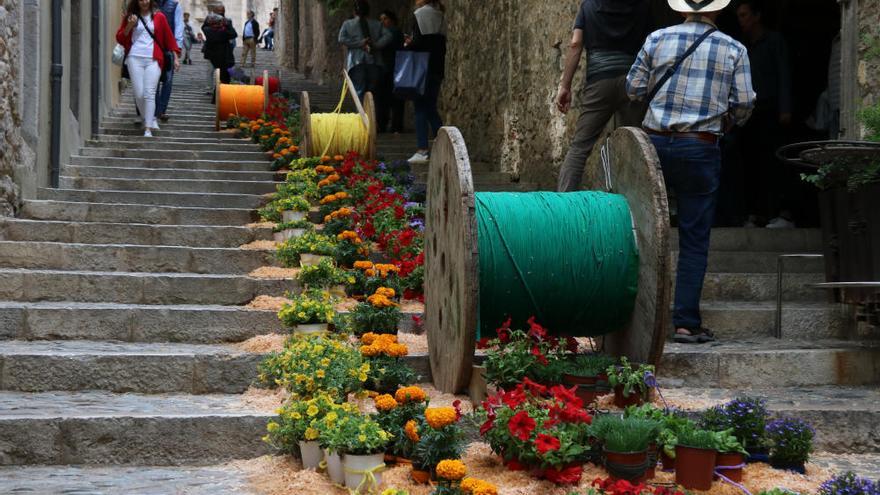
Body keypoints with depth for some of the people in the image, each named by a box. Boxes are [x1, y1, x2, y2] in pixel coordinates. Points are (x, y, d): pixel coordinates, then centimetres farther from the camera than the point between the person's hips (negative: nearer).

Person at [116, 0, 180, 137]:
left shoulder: (159, 16, 7)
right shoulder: (130, 16, 11)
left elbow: (169, 37, 11)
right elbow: (120, 39, 11)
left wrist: (176, 57, 7)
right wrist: (129, 26, -6)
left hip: (153, 60, -2)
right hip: (135, 59, 2)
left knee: (149, 94, -12)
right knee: (139, 94, -4)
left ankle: (148, 129, -13)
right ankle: (149, 119, 19)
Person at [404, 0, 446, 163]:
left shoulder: (421, 14, -10)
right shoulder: (440, 15, 13)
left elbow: (418, 42, -18)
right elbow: (441, 44, 15)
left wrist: (408, 45, 1)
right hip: (437, 68, 7)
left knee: (421, 108, -4)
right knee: (431, 109, 14)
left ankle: (422, 150, -8)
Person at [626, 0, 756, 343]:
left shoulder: (657, 39, 2)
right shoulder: (734, 50, 0)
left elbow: (634, 88, 6)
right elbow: (744, 104, 0)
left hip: (656, 143, 2)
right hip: (700, 150, -1)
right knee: (694, 240, 4)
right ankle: (686, 322, 2)